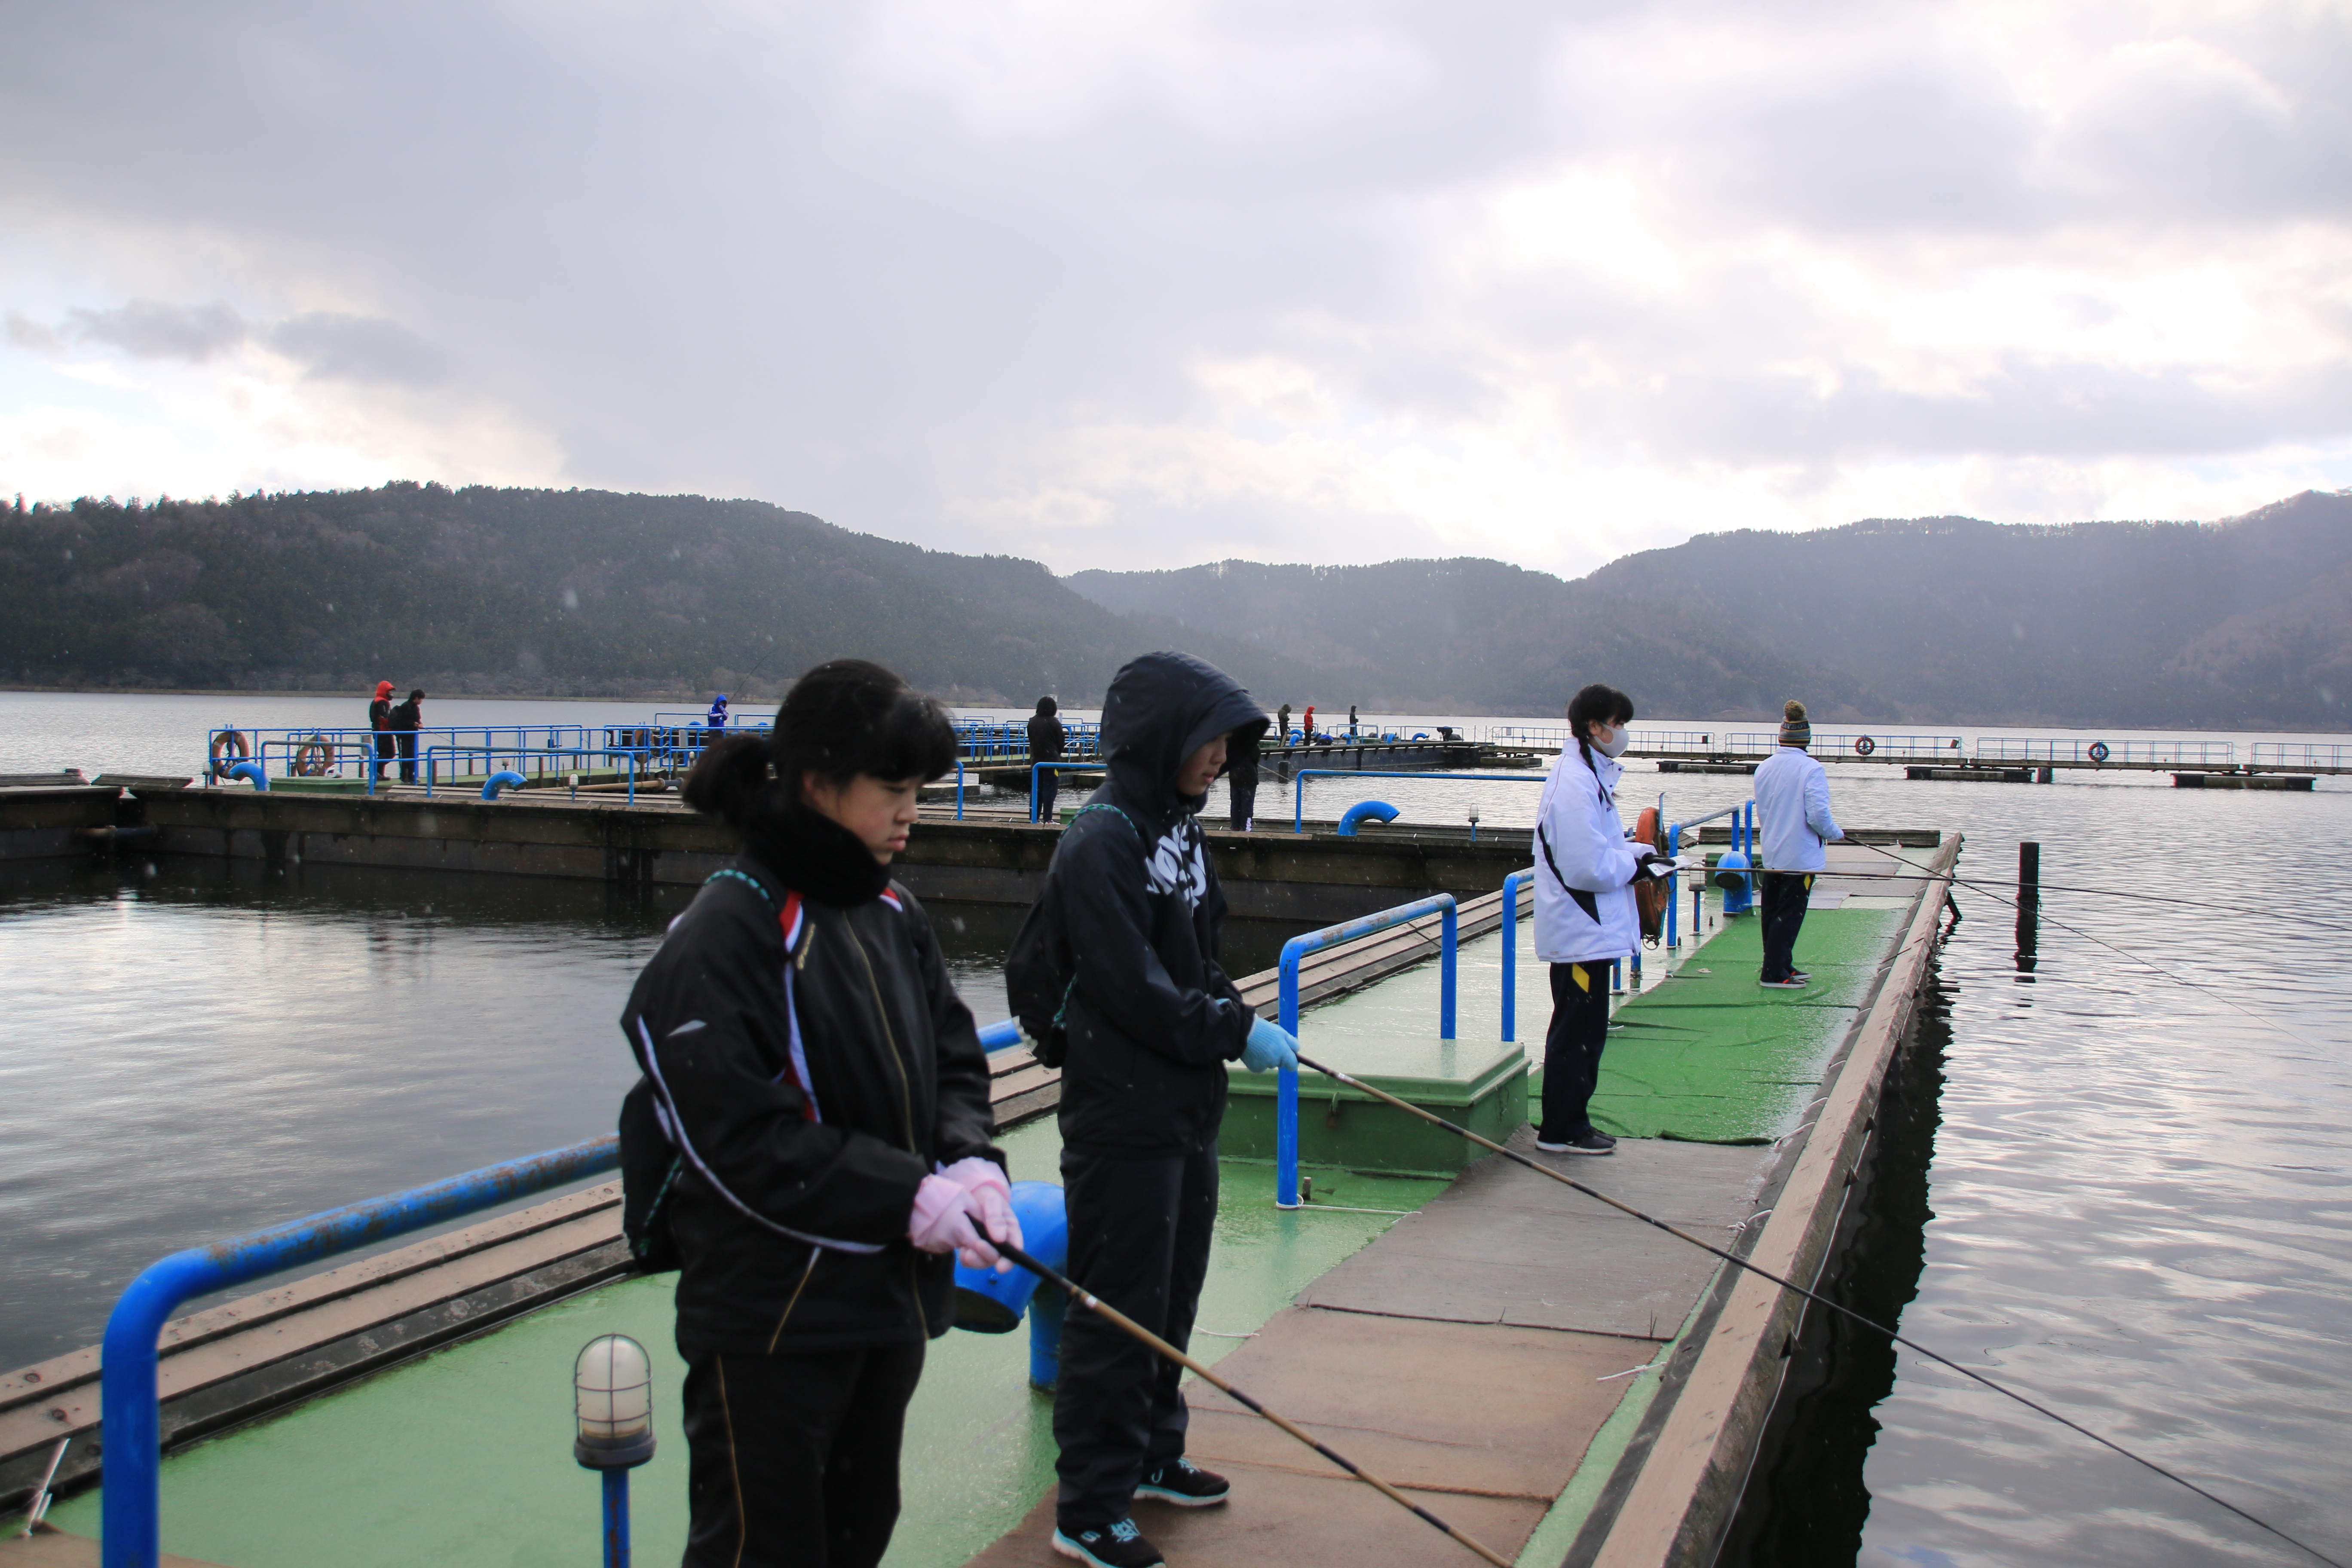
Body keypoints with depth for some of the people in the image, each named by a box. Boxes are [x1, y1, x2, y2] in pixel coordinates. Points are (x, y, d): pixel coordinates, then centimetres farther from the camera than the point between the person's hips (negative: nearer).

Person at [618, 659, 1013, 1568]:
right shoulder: (727, 932, -18)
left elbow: (953, 1058, 11)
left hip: (889, 1292, 8)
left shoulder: (891, 915, 5)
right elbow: (736, 1135, -22)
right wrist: (907, 1195, -22)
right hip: (769, 1321, -8)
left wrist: (971, 1160, -10)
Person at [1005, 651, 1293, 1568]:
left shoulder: (1176, 828, 11)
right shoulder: (1101, 843, -18)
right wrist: (1237, 1034, -14)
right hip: (1123, 1119, -9)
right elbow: (1136, 992, -21)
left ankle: (1151, 1457, 37)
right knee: (1118, 1312, -1)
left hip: (1185, 1111, 9)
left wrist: (1235, 1015, 1)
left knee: (1172, 1297, 20)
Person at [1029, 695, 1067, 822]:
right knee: (1050, 789, -3)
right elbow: (1061, 741, -5)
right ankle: (1047, 818, -5)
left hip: (1036, 759, 5)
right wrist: (1058, 754, 13)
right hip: (1051, 759, -5)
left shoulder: (1032, 722, 5)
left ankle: (1034, 817, 14)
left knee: (1037, 789, 12)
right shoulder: (1054, 723, -11)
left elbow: (1031, 740, 11)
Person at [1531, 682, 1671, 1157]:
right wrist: (1637, 863, -10)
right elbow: (1589, 868, -25)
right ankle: (1560, 1131, 7)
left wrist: (1637, 853, 6)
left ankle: (1570, 1124, 26)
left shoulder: (1588, 776, 13)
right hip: (1582, 933, -11)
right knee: (1579, 1033, -2)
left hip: (1585, 930, 11)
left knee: (1583, 1032, 17)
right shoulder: (1576, 783, -21)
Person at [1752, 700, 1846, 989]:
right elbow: (1818, 815, -20)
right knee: (1789, 914, -1)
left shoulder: (1764, 768, 4)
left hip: (1771, 854, 7)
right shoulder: (1811, 769, -16)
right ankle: (1773, 973, -1)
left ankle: (1783, 966, 26)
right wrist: (1836, 834, -1)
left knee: (1772, 911, 14)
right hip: (1800, 855, -7)